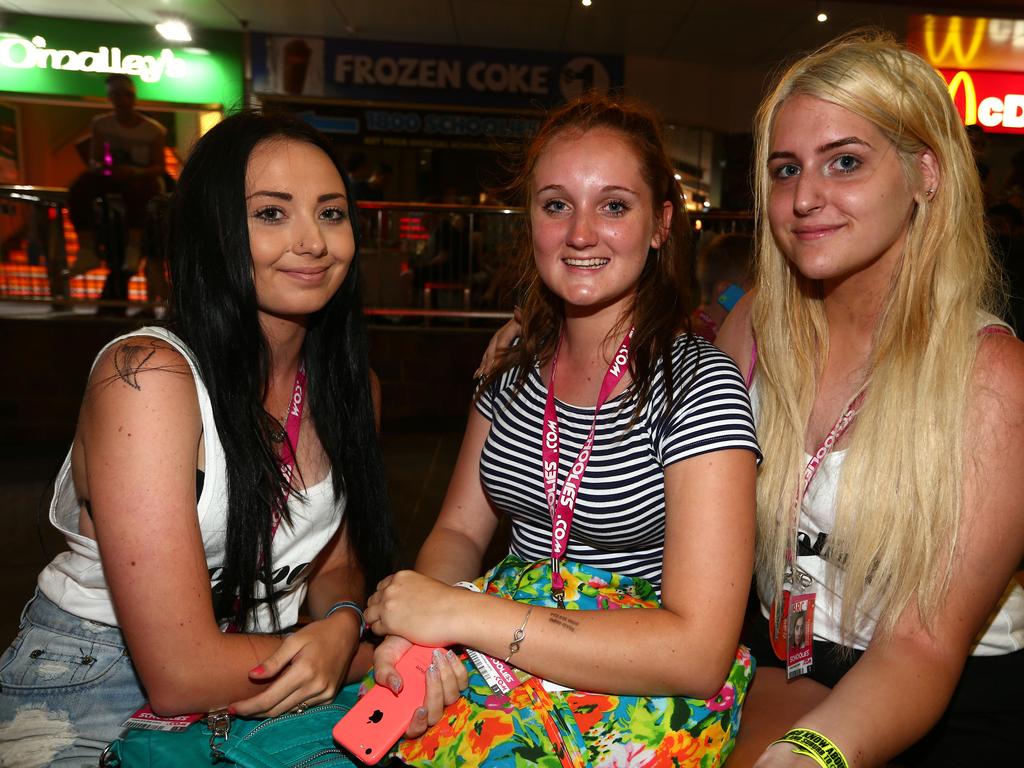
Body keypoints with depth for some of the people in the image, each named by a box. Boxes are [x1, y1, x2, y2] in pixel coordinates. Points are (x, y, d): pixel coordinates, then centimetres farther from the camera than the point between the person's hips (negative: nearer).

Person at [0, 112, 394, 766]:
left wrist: (343, 623, -16)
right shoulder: (147, 375, -22)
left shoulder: (351, 387, -2)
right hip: (85, 706, -4)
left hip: (264, 698, 5)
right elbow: (181, 675, -24)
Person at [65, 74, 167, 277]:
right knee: (78, 190, -26)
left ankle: (133, 251, -35)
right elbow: (94, 159, 4)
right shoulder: (101, 124, 3)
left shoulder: (153, 130, -6)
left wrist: (134, 172, -29)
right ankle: (87, 252, -26)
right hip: (111, 176, 4)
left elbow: (159, 167, -9)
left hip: (142, 178, -4)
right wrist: (98, 166, -22)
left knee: (135, 190, -41)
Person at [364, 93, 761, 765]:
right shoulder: (516, 367, 2)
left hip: (637, 706, -4)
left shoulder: (698, 385, -17)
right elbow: (460, 530, 6)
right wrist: (413, 629, -16)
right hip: (509, 680, 5)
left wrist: (460, 615, -24)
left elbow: (698, 653, -23)